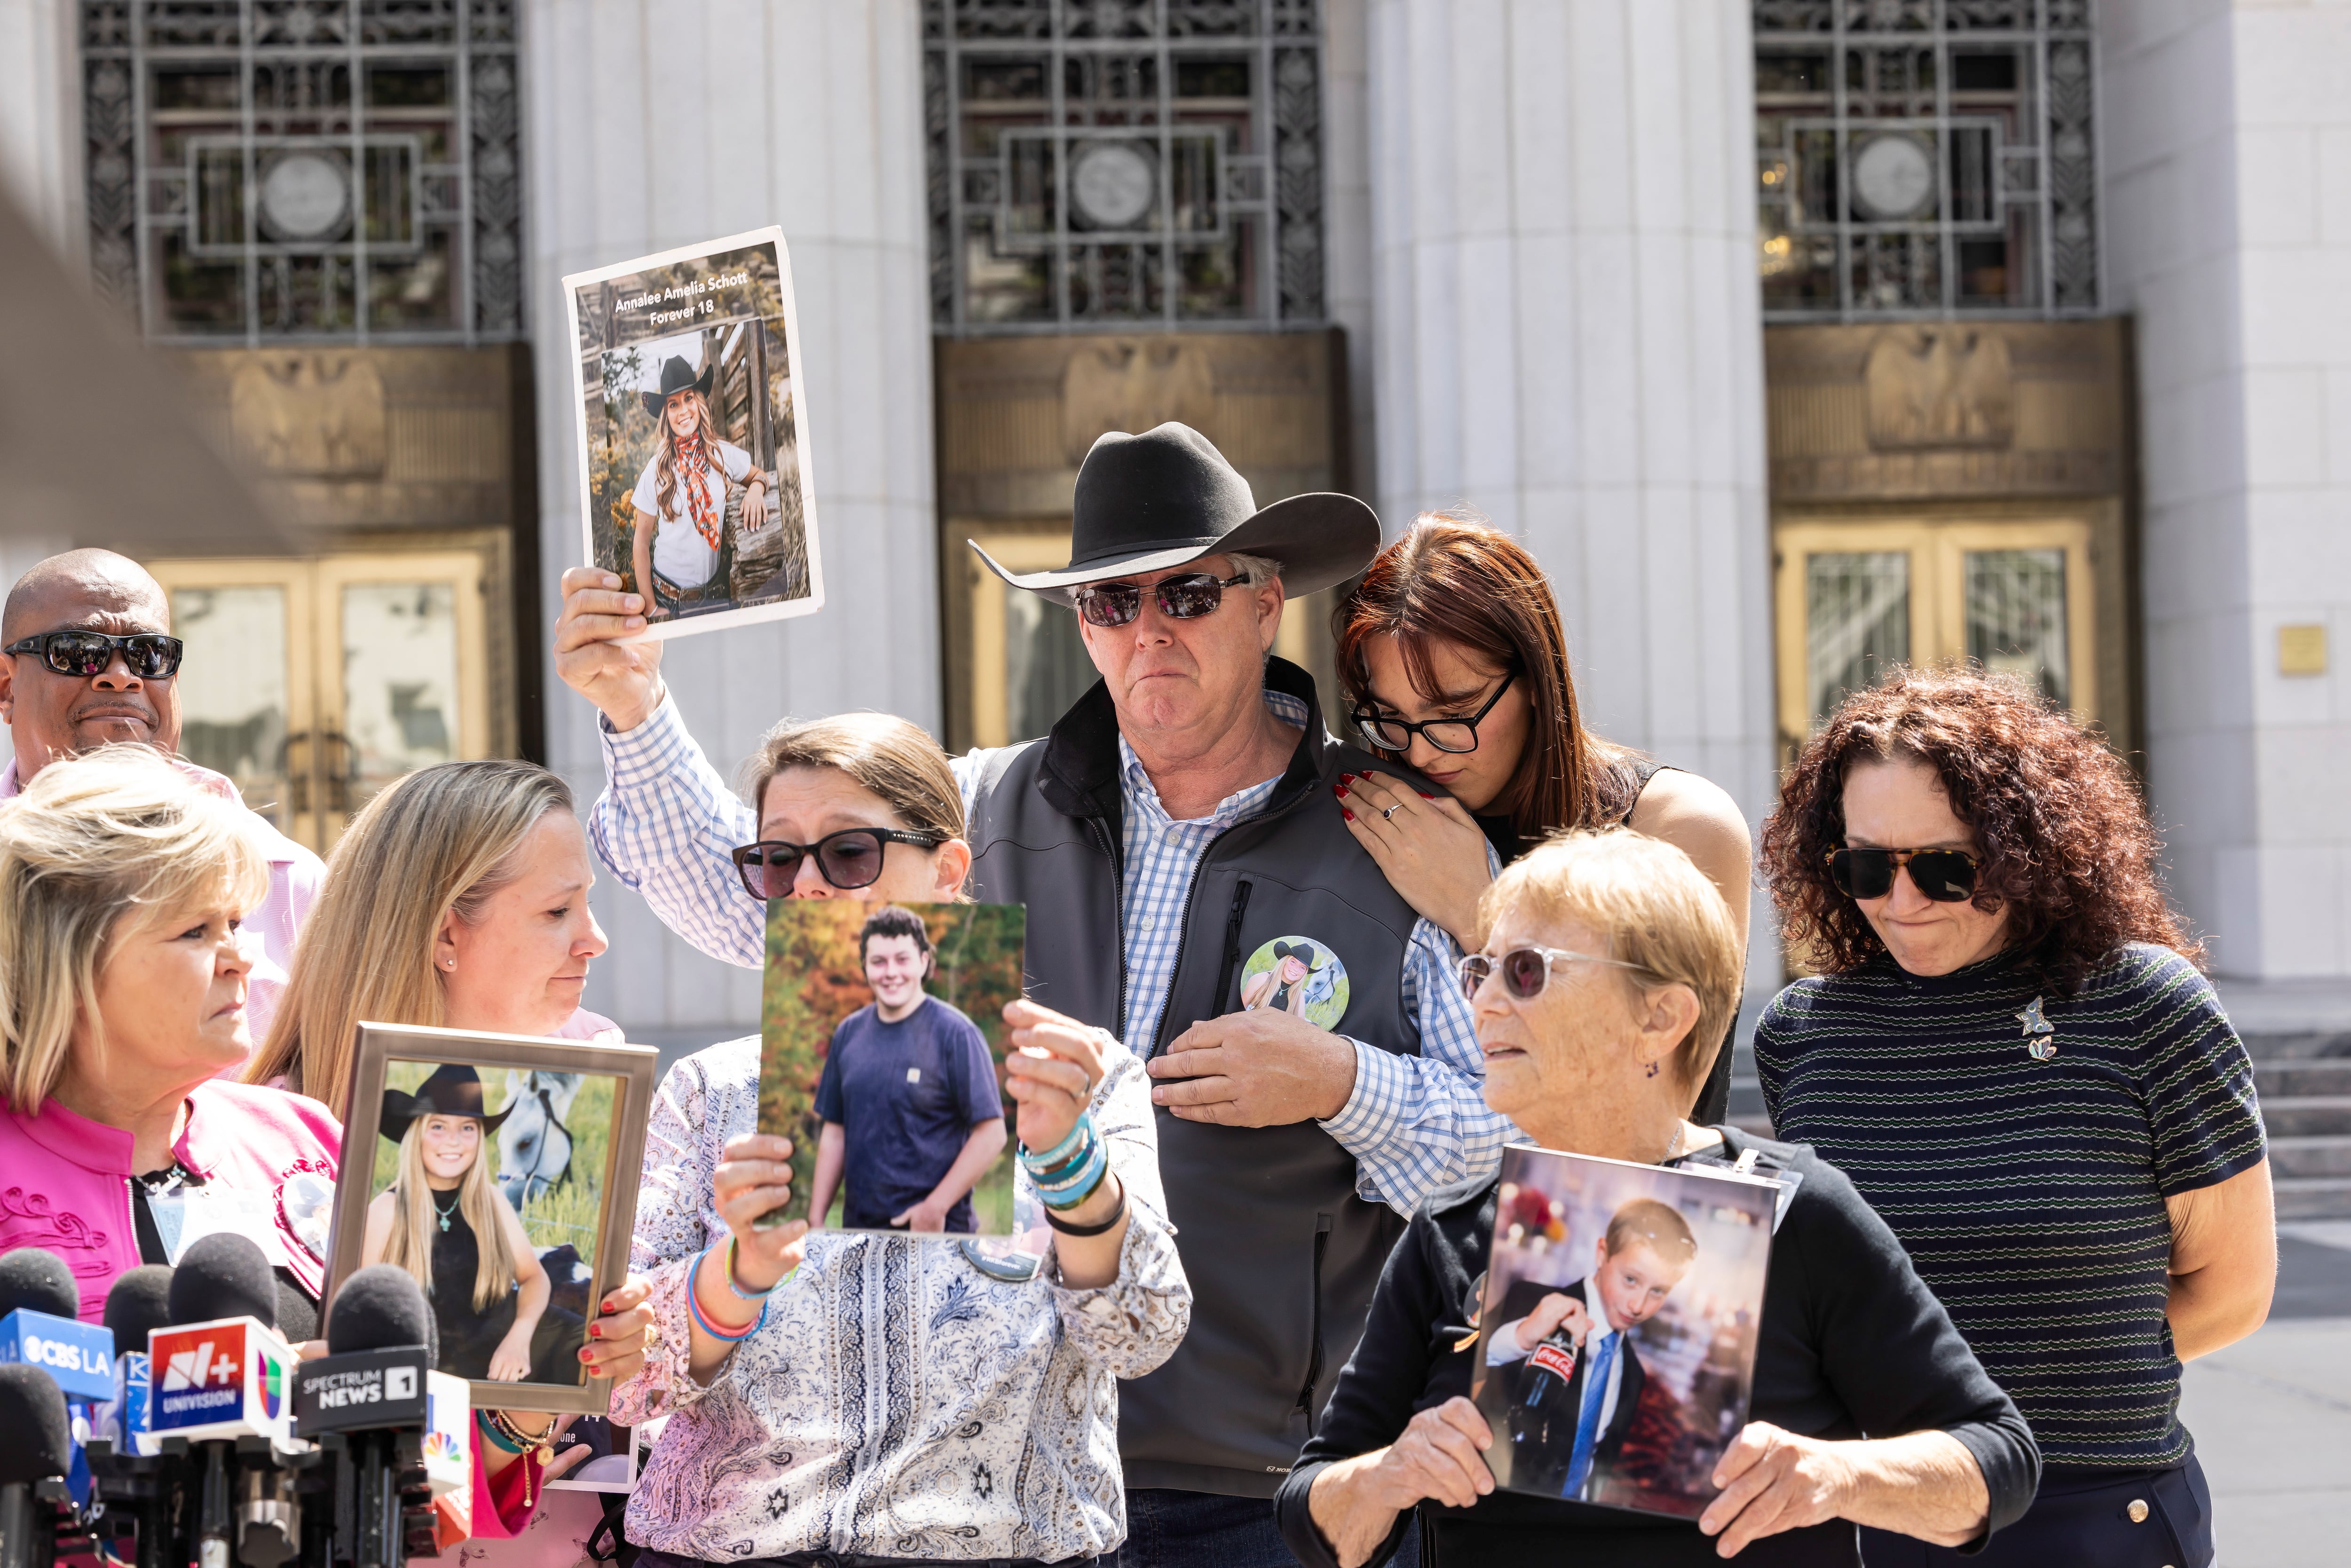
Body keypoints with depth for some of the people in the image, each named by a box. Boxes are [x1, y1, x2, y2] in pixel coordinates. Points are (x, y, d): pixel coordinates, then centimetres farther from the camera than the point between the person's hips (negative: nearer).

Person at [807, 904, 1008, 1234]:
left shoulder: (955, 1033, -7)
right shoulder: (848, 1033, 8)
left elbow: (991, 1134, -11)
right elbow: (835, 1132, 14)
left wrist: (935, 1208, -15)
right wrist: (815, 1219, 7)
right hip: (859, 1226, 4)